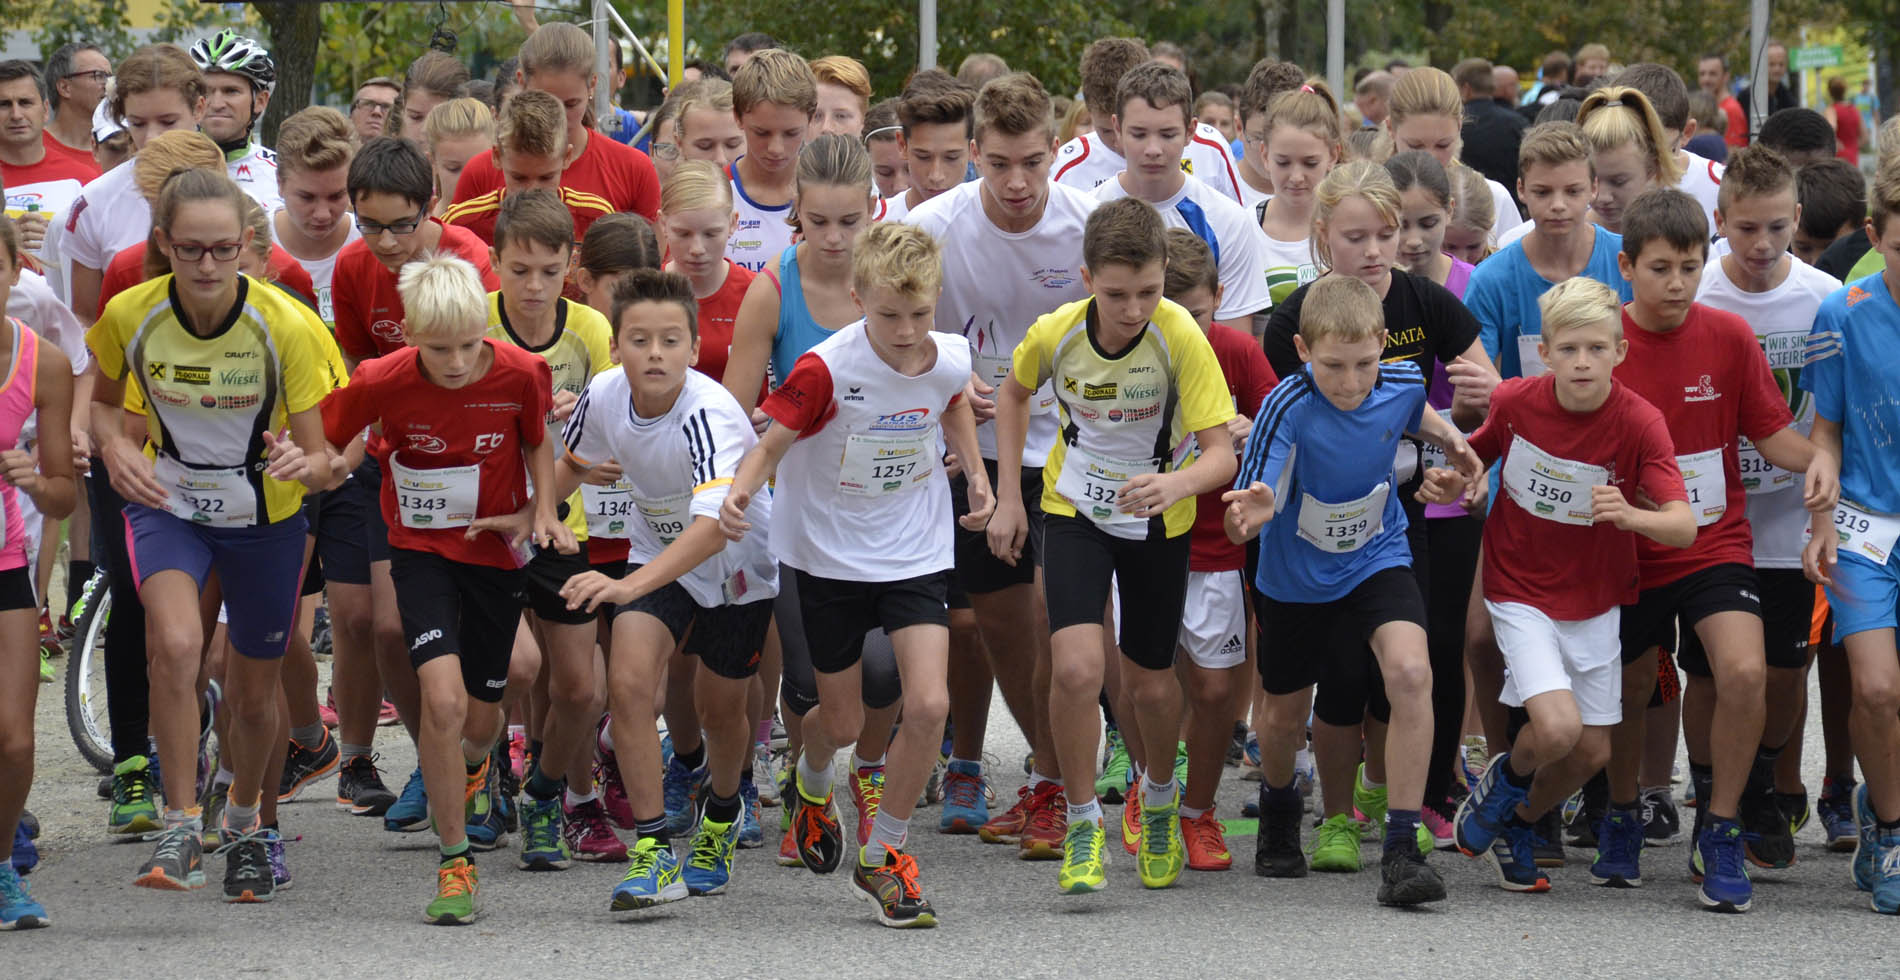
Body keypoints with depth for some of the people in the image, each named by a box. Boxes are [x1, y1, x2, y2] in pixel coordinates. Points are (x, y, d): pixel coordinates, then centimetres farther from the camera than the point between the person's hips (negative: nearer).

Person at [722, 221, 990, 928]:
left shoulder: (949, 362, -10)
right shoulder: (827, 369, -23)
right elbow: (771, 444, -18)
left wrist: (976, 473, 5)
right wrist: (739, 495, -38)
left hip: (915, 552, 2)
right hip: (828, 553, -2)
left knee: (928, 705, -15)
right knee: (841, 721, 9)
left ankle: (882, 856, 4)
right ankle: (813, 784, 49)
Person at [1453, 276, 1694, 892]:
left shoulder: (1639, 423, -17)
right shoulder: (1513, 401, -14)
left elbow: (1683, 527, -25)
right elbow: (1474, 456, 10)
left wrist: (1632, 516, -44)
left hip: (1594, 601, 2)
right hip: (1520, 592, -2)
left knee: (1592, 752, 7)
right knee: (1557, 729, -21)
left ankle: (1520, 823, 36)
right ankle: (1505, 779, 12)